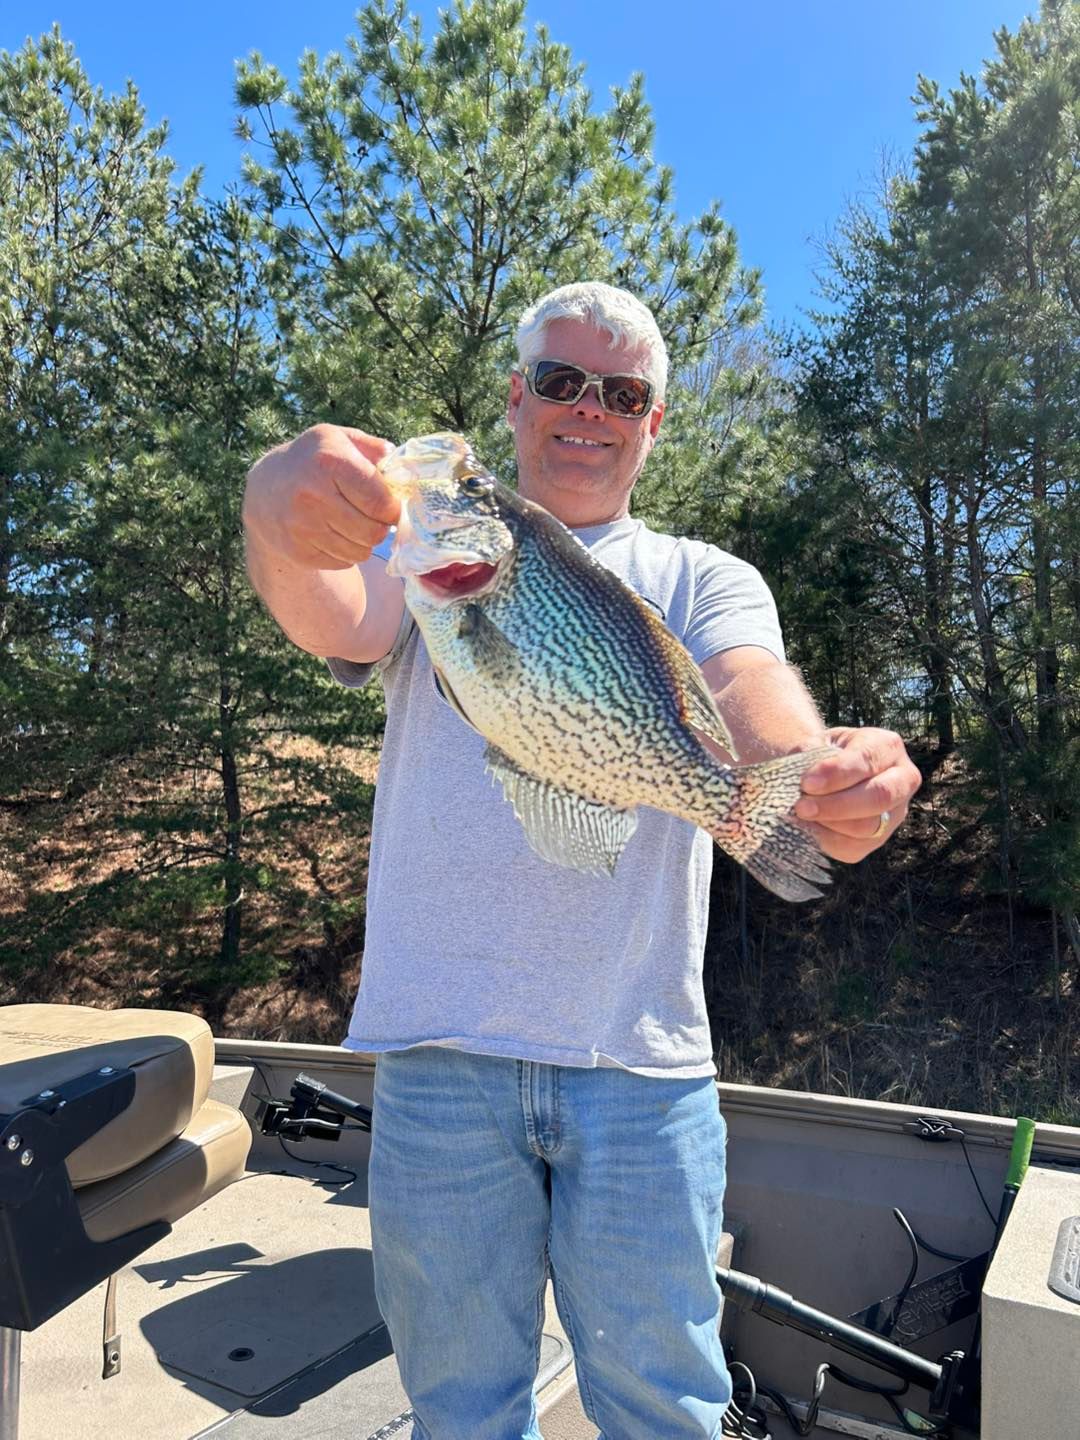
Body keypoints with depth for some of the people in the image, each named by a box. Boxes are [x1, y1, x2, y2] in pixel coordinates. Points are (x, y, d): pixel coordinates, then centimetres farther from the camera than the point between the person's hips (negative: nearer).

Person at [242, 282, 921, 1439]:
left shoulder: (701, 583, 9)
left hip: (641, 1055, 0)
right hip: (440, 1052, 1)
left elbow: (752, 692, -12)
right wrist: (282, 521, -37)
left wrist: (819, 772, -35)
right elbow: (335, 618, -13)